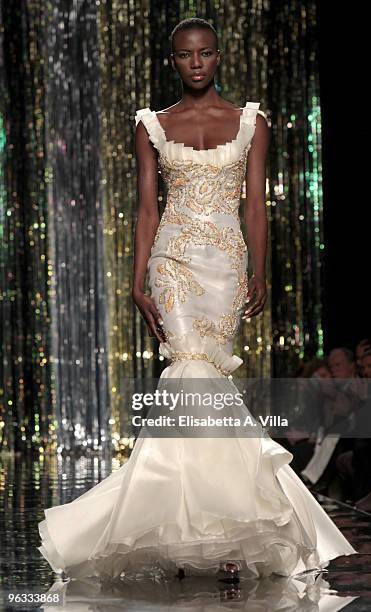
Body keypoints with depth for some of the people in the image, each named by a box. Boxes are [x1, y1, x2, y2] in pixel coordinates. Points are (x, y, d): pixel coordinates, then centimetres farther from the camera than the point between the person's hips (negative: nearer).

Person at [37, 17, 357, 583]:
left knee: (203, 378, -5)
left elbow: (256, 204, 6)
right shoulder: (153, 126, 9)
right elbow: (146, 208, 5)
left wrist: (260, 274, -2)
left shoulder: (250, 121, 9)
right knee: (197, 376, -13)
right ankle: (215, 530, -10)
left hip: (227, 261, 0)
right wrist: (138, 284, -2)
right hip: (174, 259, 0)